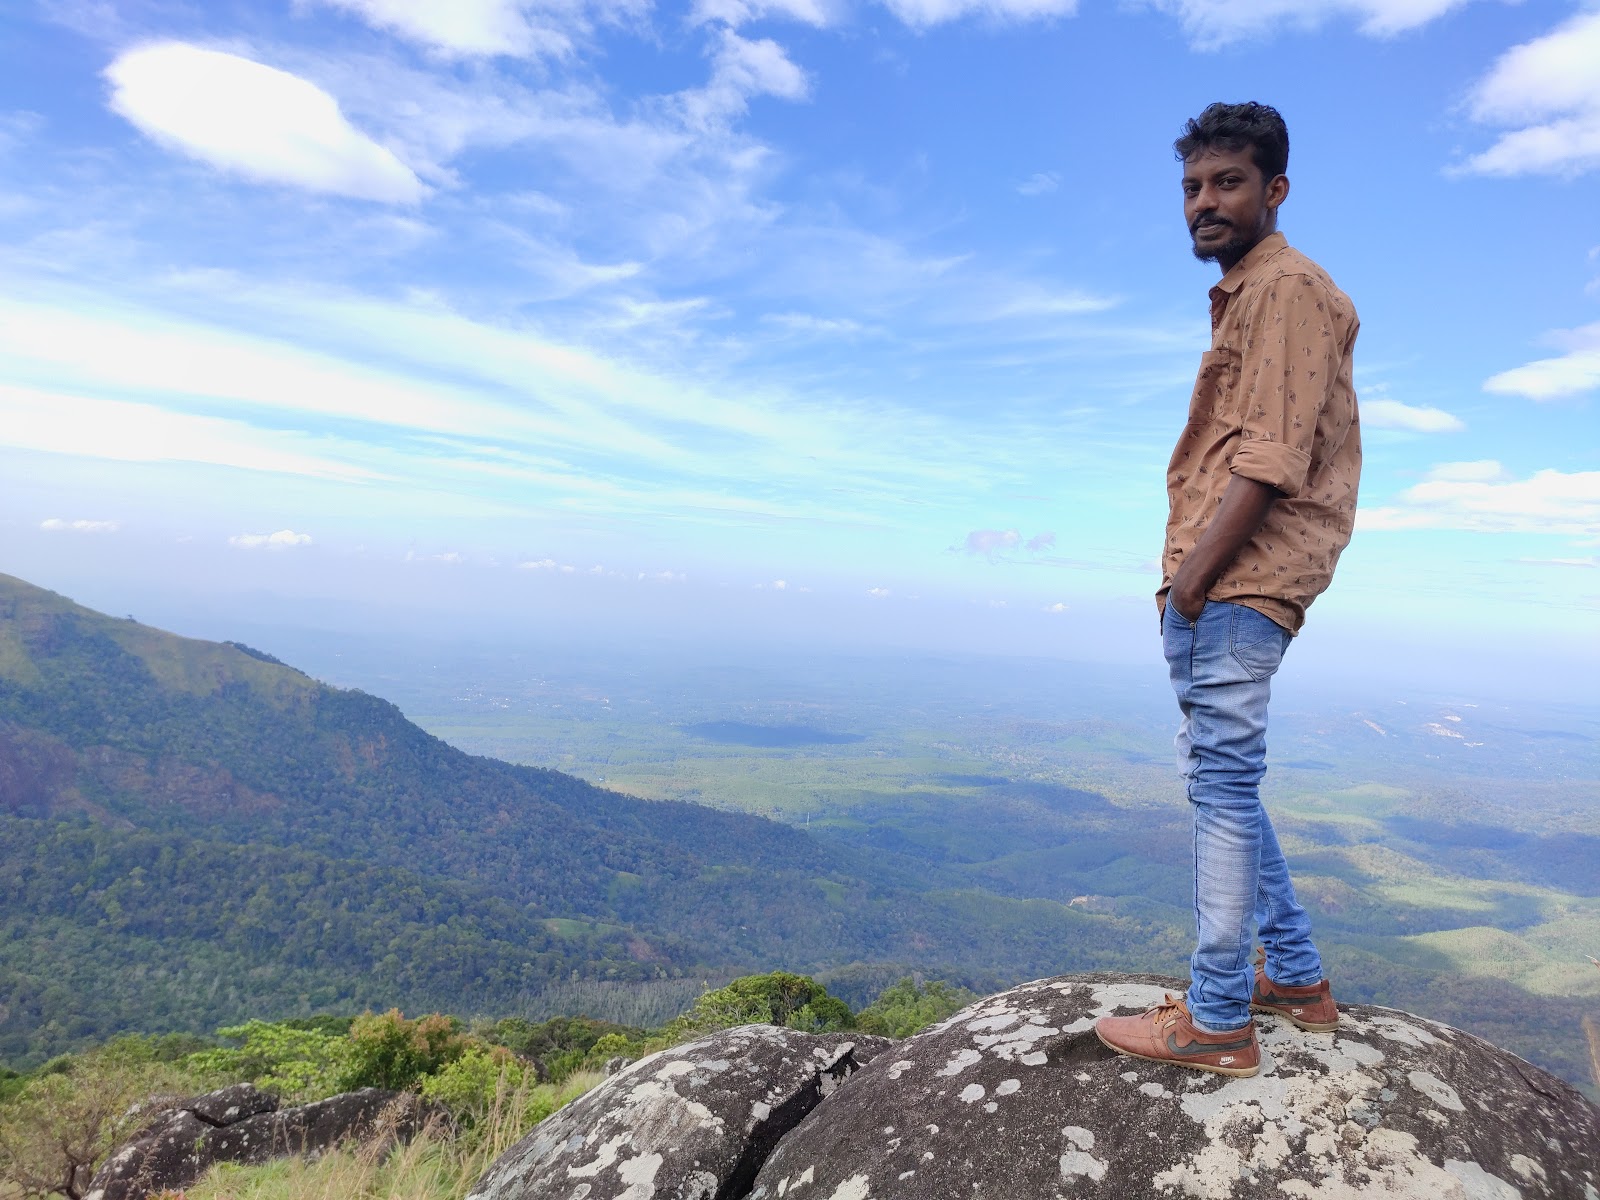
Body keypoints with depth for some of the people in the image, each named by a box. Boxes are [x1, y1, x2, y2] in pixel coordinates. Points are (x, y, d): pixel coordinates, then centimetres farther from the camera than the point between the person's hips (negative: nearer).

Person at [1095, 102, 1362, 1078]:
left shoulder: (1289, 287, -6)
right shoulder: (1244, 296, 25)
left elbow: (1272, 459, -17)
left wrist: (1192, 576, -19)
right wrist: (1185, 578, 15)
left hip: (1239, 581, -10)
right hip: (1215, 583, 10)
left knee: (1223, 782, -7)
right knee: (1223, 779, 15)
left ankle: (1216, 1023, 3)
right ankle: (1297, 978, 27)